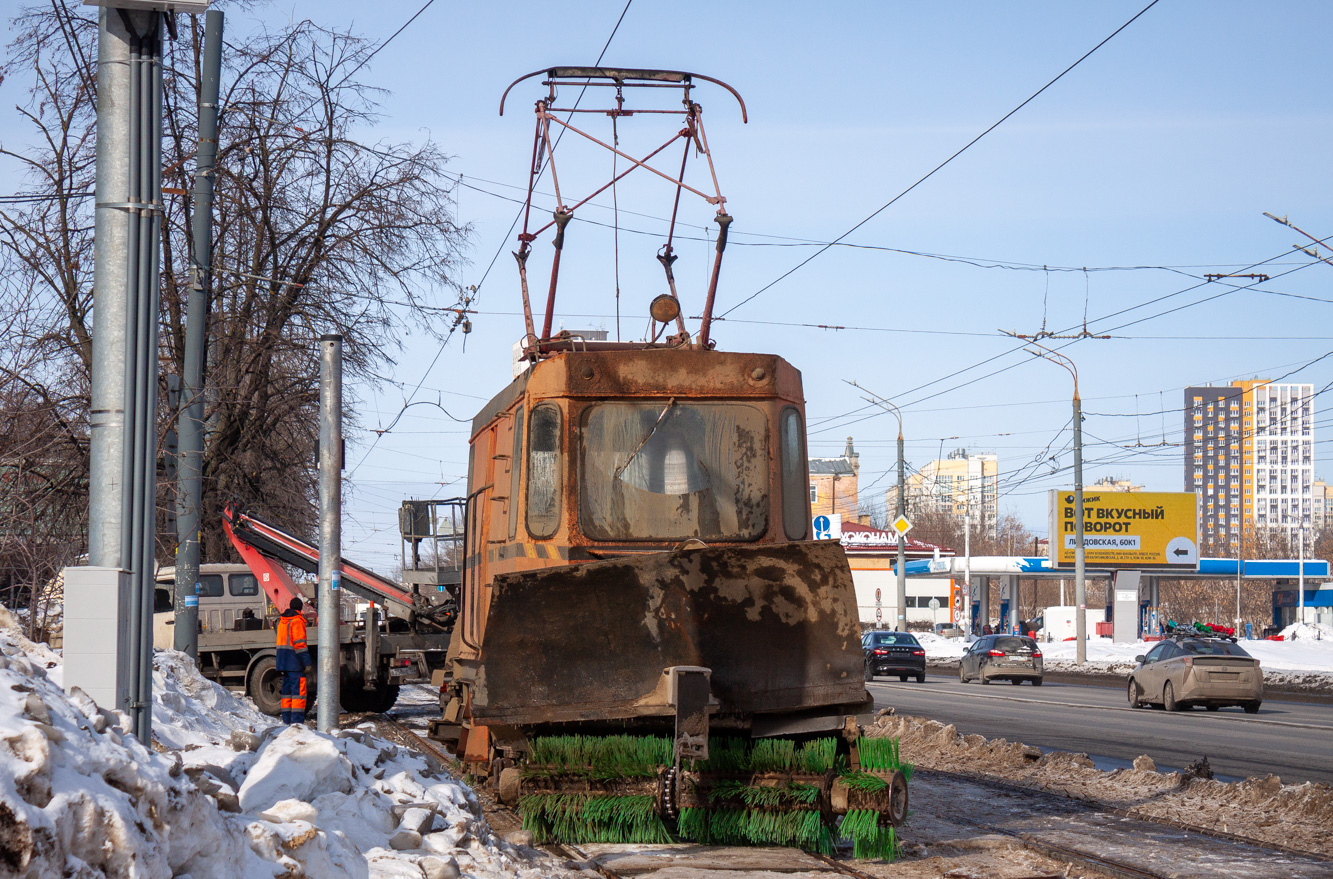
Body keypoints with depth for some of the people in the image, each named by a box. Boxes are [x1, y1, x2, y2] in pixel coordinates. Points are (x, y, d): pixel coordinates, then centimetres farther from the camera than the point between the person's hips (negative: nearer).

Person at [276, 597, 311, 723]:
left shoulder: (281, 620, 16)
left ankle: (286, 719, 15)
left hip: (283, 660, 8)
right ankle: (297, 720, -13)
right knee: (298, 689, -8)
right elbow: (299, 643, -17)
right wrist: (307, 662, -14)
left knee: (287, 689, 13)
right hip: (294, 661, -8)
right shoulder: (297, 621, -11)